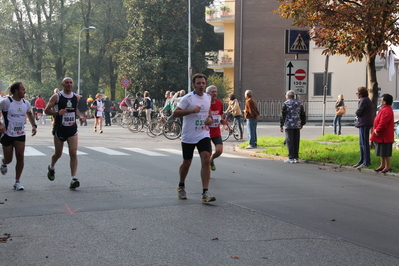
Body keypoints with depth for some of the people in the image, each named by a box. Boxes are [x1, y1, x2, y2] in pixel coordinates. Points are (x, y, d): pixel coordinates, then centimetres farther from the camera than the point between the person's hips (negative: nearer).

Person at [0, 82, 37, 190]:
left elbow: (29, 114, 23)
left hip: (20, 135, 3)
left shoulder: (26, 103, 4)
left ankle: (17, 182, 3)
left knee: (20, 157, -8)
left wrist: (34, 125, 9)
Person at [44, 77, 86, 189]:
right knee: (58, 153, 12)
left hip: (72, 129, 2)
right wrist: (57, 113, -22)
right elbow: (47, 110, -5)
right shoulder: (56, 97, -7)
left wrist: (80, 116, 6)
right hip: (59, 129, -2)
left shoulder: (76, 97, 6)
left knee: (73, 153, -12)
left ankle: (73, 178, -13)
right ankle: (51, 168, 44)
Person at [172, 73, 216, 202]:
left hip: (203, 135, 3)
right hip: (188, 137, -3)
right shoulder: (188, 98, -10)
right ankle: (181, 186, 36)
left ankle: (205, 193, -14)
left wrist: (210, 118, 6)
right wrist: (191, 110, -24)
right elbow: (175, 113, -14)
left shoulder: (208, 97, 9)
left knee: (206, 160, -14)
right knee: (186, 163, 8)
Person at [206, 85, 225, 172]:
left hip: (216, 132, 4)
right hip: (206, 131, -4)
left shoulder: (219, 103, 4)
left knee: (219, 151, -8)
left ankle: (211, 160, 26)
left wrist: (222, 121, -3)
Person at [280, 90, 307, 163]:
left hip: (289, 125, -5)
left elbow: (282, 115, -7)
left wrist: (281, 125, -2)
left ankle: (291, 158, -6)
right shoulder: (299, 103, 12)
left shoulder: (285, 103, -4)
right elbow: (303, 115, 16)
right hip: (297, 125, 5)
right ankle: (296, 157, 9)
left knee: (289, 141, -3)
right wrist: (302, 124, 25)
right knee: (296, 142, 7)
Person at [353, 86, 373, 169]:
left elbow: (358, 112, -17)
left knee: (364, 143, -8)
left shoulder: (364, 100, -14)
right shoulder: (366, 100, 18)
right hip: (363, 124, 10)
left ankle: (366, 162, -6)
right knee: (362, 143, 14)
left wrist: (356, 113, 2)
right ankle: (362, 161, 20)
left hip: (364, 124, -10)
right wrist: (358, 114, 1)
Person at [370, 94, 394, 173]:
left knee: (385, 152, -2)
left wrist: (377, 131, -17)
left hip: (385, 136, -11)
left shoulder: (387, 111, -22)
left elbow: (383, 123, -27)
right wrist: (376, 130, 13)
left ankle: (388, 166, 6)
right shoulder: (384, 109, 13)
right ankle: (382, 165, 24)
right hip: (381, 136, 11)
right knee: (381, 151, 16)